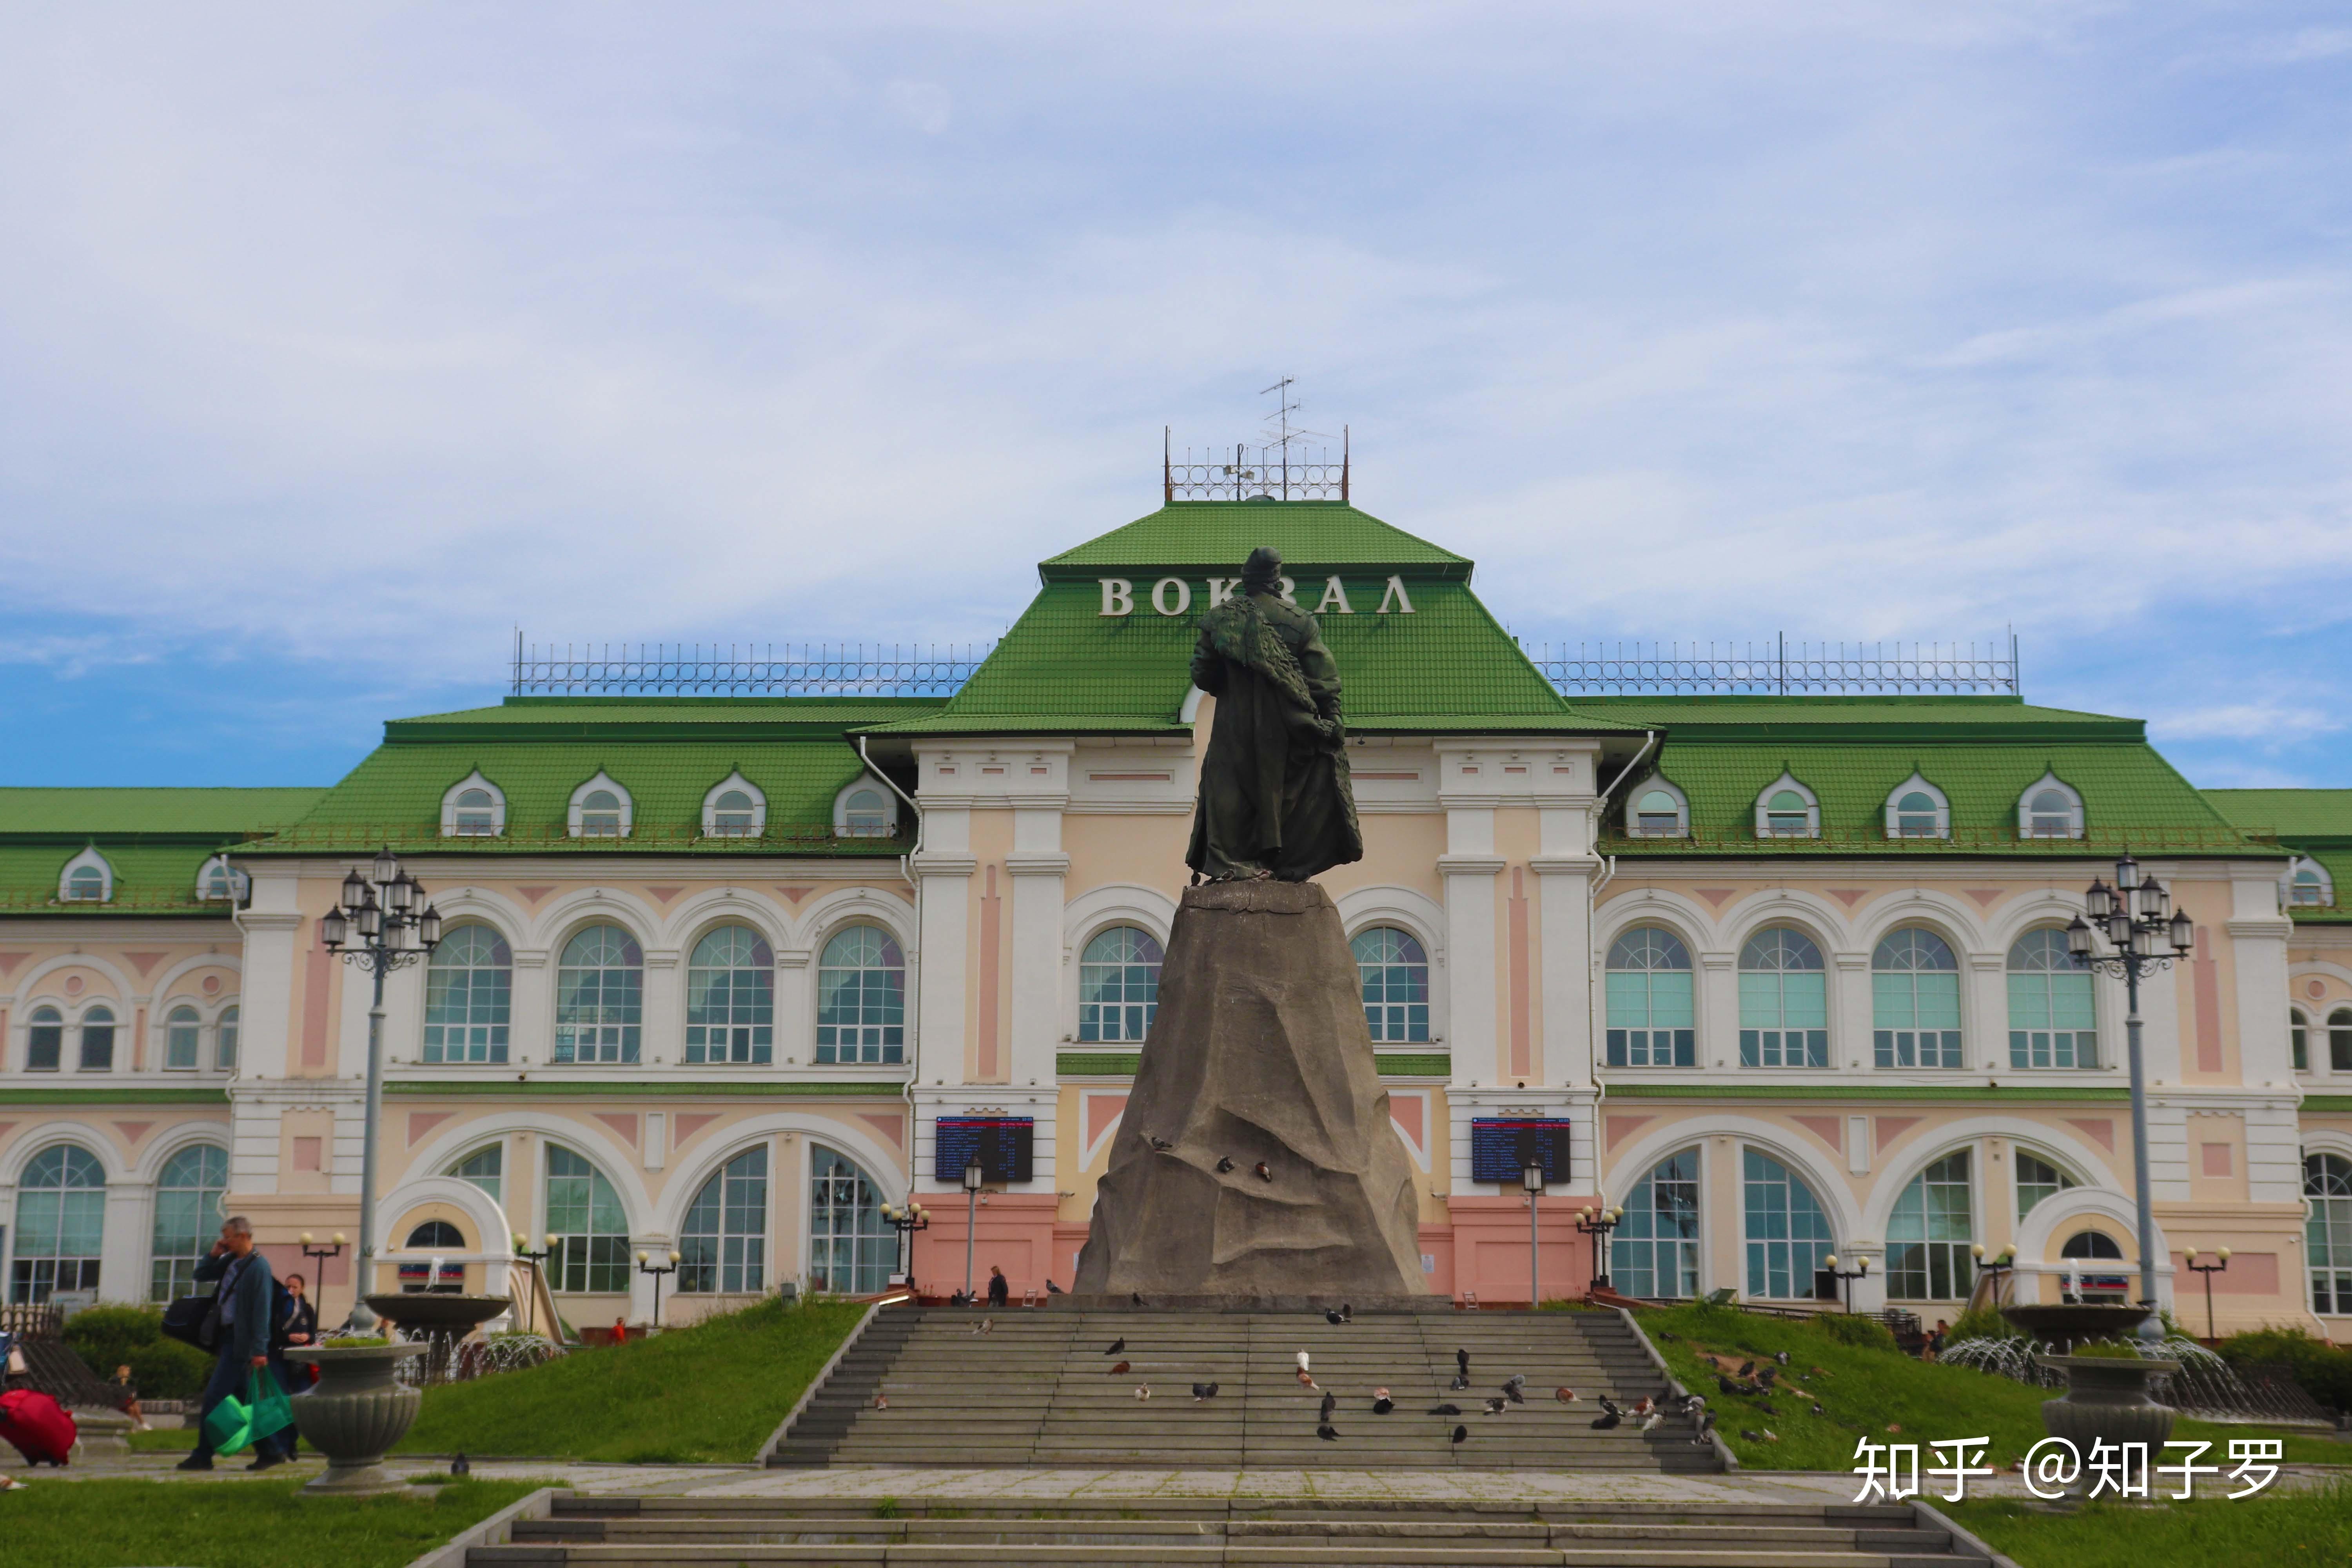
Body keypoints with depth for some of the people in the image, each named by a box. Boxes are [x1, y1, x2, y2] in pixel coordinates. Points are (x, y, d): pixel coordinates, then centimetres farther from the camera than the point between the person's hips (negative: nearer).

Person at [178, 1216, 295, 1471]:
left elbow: (261, 1309, -19)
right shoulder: (231, 1261, 11)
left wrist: (259, 1349, -22)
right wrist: (214, 1255, 4)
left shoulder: (258, 1266, -15)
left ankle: (203, 1456, -2)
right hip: (229, 1337, 9)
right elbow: (201, 1276, 23)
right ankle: (271, 1450, 14)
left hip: (240, 1342, -9)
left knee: (214, 1396, -7)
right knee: (244, 1398, 11)